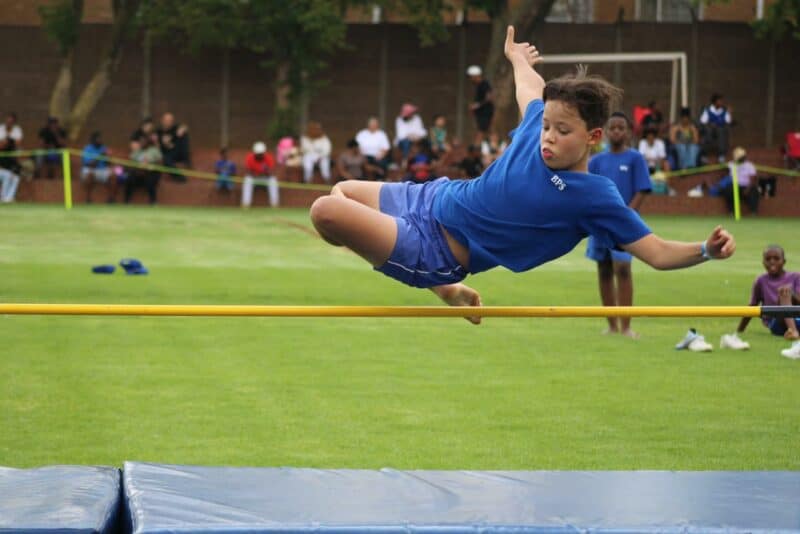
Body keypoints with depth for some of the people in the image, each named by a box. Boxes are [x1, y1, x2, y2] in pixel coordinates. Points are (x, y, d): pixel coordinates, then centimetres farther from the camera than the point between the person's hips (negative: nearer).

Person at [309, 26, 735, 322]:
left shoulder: (595, 197, -21)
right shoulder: (537, 124, -4)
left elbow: (658, 254, -22)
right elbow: (532, 87, 21)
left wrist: (707, 249, -41)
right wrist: (516, 58, 40)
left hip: (436, 248, -7)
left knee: (327, 212, -25)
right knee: (342, 191, 31)